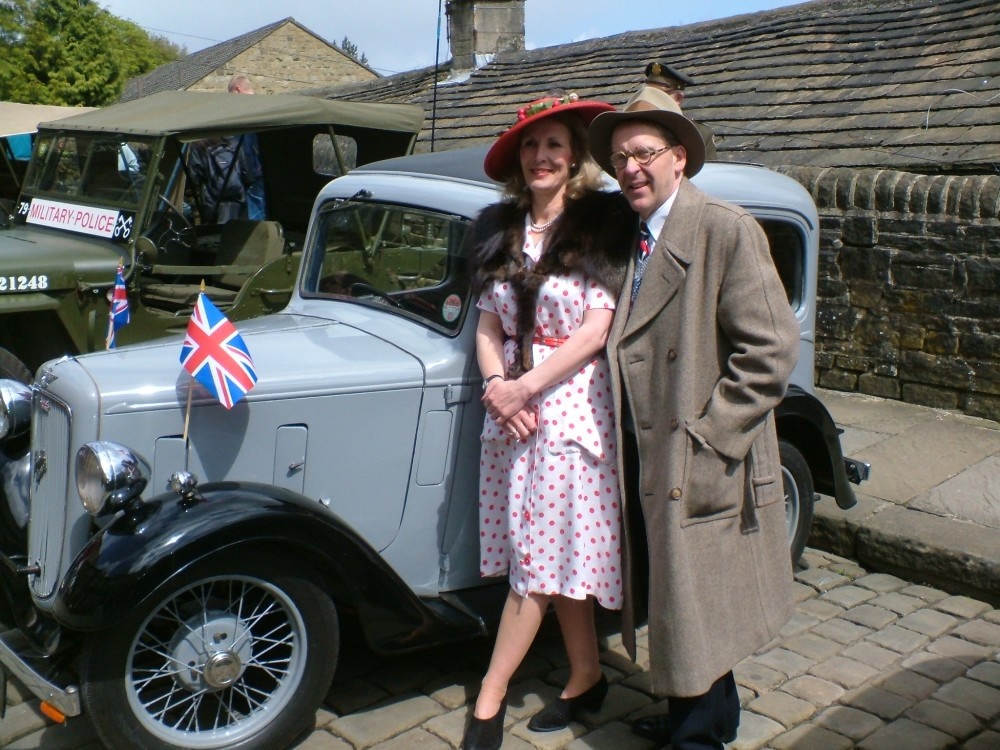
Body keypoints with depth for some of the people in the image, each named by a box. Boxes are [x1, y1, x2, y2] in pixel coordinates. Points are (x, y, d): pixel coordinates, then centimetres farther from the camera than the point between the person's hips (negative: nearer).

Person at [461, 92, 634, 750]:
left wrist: (526, 387, -15)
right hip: (510, 406, 5)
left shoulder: (601, 225, -6)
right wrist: (495, 384, -10)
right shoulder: (500, 227, 10)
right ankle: (587, 678, 29)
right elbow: (489, 325, 8)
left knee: (539, 560, 0)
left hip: (571, 404, -5)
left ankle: (490, 697, 13)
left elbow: (596, 330, -12)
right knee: (555, 559, 12)